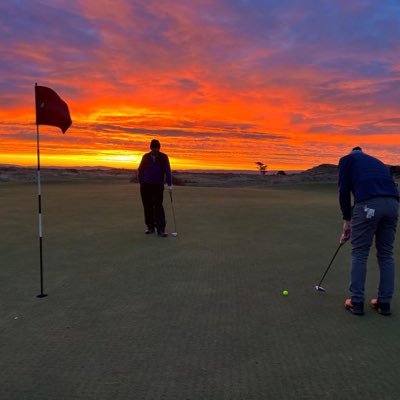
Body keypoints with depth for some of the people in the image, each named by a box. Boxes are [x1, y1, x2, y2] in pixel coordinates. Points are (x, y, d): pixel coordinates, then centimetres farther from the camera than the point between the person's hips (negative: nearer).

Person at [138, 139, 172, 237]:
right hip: (146, 186, 3)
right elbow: (140, 170, 12)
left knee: (158, 207, -9)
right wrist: (141, 182, 4)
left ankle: (161, 230, -8)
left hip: (158, 186, -2)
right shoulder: (146, 157, 7)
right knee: (148, 207, 6)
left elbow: (167, 171, -5)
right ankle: (150, 227, 18)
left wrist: (169, 184, -13)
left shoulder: (164, 157, 1)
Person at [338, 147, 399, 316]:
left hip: (368, 203, -5)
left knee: (359, 254, 7)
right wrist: (356, 227, 36)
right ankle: (384, 303, 23)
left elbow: (344, 189, 5)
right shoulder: (376, 161, 35)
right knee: (386, 254, 16)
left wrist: (347, 220, 14)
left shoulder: (347, 159, 19)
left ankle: (356, 302, 13)